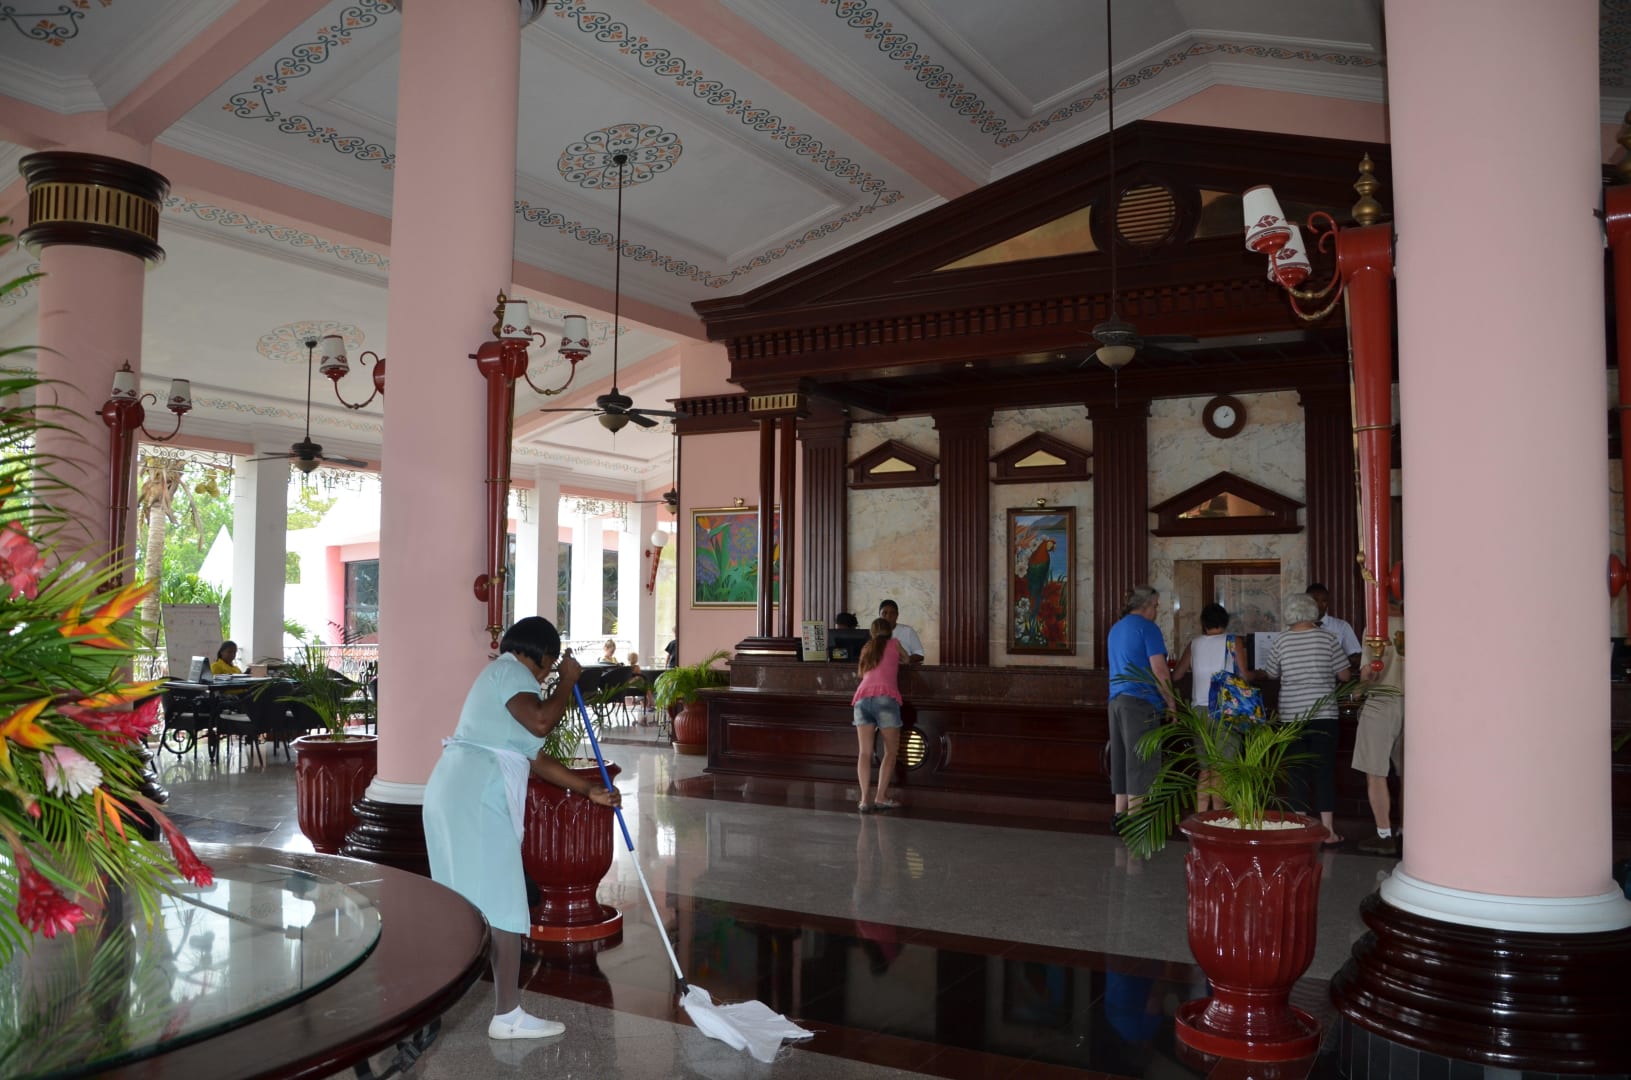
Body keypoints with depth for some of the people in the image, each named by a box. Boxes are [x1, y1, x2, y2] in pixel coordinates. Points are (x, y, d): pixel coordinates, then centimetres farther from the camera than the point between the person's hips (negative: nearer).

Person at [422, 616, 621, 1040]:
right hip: (476, 798, -10)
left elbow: (535, 757, 25)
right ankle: (508, 1015, 0)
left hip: (459, 792, 10)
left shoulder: (506, 679, 25)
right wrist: (567, 682, -5)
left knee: (469, 898, 19)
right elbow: (541, 722, -22)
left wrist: (589, 789, 24)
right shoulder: (511, 669, -4)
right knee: (502, 904, -5)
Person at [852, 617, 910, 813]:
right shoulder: (894, 643, 20)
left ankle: (865, 799, -9)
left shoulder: (867, 648, 28)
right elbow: (906, 659, 38)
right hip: (884, 698, -3)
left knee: (865, 752, 0)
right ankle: (881, 797, -3)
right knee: (891, 751, 5)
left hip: (862, 698, 4)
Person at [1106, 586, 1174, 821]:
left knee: (1121, 758, 12)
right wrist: (1171, 702, -7)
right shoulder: (1147, 627, -8)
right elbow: (1159, 670, -14)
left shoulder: (1115, 629, 18)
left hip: (1116, 701, 8)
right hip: (1140, 702, -8)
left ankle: (1120, 813, 14)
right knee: (1140, 761, -4)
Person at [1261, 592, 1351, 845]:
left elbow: (1270, 674, 9)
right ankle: (1328, 830, 4)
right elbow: (1344, 675, 1)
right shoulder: (1327, 638, -4)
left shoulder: (1281, 640, -2)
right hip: (1324, 714, -1)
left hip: (1291, 715, 1)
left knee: (1299, 772, 6)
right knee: (1325, 771, 3)